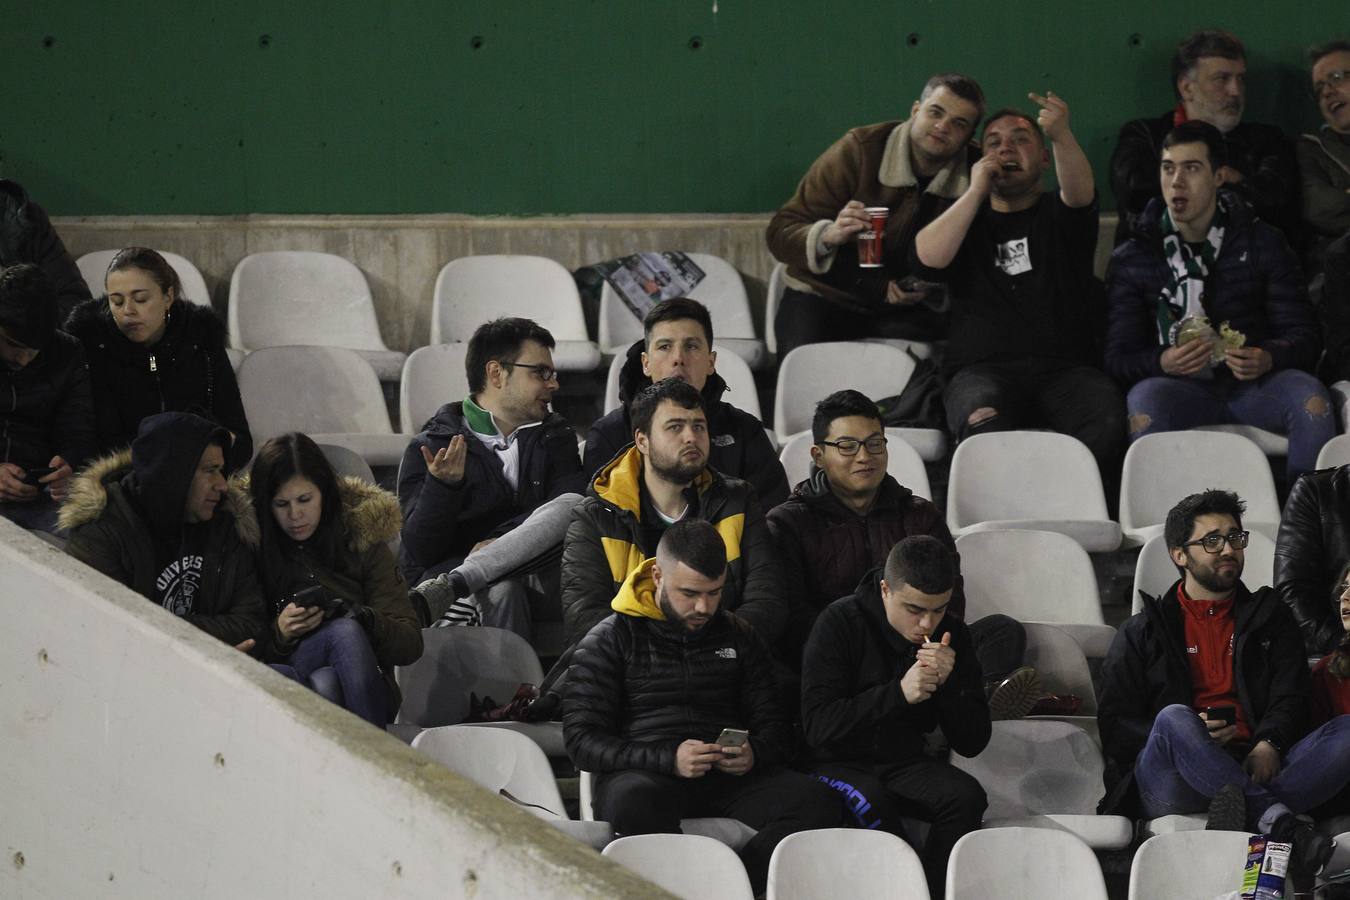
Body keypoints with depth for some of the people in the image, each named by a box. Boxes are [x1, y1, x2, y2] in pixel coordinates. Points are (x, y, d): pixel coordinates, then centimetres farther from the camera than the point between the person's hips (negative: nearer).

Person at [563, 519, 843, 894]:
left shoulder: (737, 637, 21)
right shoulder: (610, 640, 8)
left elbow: (775, 726, 22)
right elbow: (581, 740, -1)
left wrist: (754, 753, -5)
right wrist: (669, 760, -16)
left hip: (729, 776, 4)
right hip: (641, 775, -4)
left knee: (817, 802, -26)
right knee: (635, 805, -41)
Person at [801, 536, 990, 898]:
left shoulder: (953, 634, 1)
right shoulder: (840, 623, -11)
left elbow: (972, 743, 0)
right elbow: (817, 726, -19)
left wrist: (948, 684, -19)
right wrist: (898, 693, -28)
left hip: (905, 762, 4)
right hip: (839, 762, -4)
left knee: (966, 796, -25)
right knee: (872, 804, -35)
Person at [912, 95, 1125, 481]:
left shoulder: (1056, 215, 20)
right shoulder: (964, 219, 25)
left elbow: (1079, 193, -6)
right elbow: (929, 259, 3)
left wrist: (1062, 135, -28)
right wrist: (976, 191, 4)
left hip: (1064, 368, 0)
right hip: (981, 370, 0)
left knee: (1109, 422, -33)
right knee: (984, 424, -37)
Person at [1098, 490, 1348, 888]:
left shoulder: (1269, 619, 25)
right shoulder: (1143, 631, 20)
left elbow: (1289, 700, 11)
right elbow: (1114, 725, 10)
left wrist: (1269, 745, -14)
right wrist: (1192, 737, -10)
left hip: (1256, 768, 2)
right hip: (1169, 780, -2)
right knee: (1174, 719, -36)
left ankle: (1246, 808, -50)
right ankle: (1282, 824, -49)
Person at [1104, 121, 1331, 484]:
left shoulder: (1263, 245, 10)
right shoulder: (1131, 260, 9)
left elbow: (1304, 336, 6)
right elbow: (1118, 357, 3)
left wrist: (1267, 358, -18)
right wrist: (1162, 362, -20)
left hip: (1254, 384, 1)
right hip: (1180, 386, -1)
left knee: (1310, 398, -31)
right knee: (1144, 399, -36)